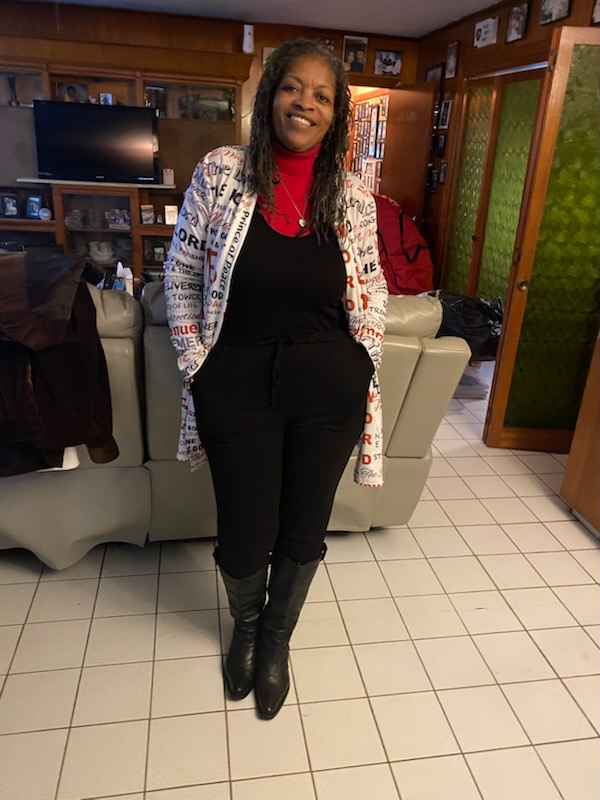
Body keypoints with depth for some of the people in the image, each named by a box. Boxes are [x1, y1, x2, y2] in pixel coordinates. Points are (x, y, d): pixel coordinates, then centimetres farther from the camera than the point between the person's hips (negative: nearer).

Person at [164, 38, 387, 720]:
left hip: (329, 392, 2)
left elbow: (371, 293, 10)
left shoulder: (353, 198, 1)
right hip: (238, 386, -1)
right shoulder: (221, 172, -3)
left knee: (304, 529, 15)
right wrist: (198, 367, -2)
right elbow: (182, 275, 1)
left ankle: (277, 637, 46)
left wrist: (361, 370, 2)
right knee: (244, 534, 11)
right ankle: (245, 625, 47)